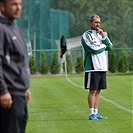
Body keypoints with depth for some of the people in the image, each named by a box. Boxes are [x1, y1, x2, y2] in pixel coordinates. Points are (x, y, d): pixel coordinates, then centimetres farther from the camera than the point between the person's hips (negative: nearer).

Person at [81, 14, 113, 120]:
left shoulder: (101, 34, 19)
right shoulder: (86, 35, -5)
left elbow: (110, 47, 11)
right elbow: (94, 49, -16)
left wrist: (104, 37, -2)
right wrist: (104, 46, 1)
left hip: (102, 67, 7)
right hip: (92, 67, -7)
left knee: (98, 91, 8)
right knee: (93, 91, -7)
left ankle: (96, 113, 11)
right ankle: (92, 114, -5)